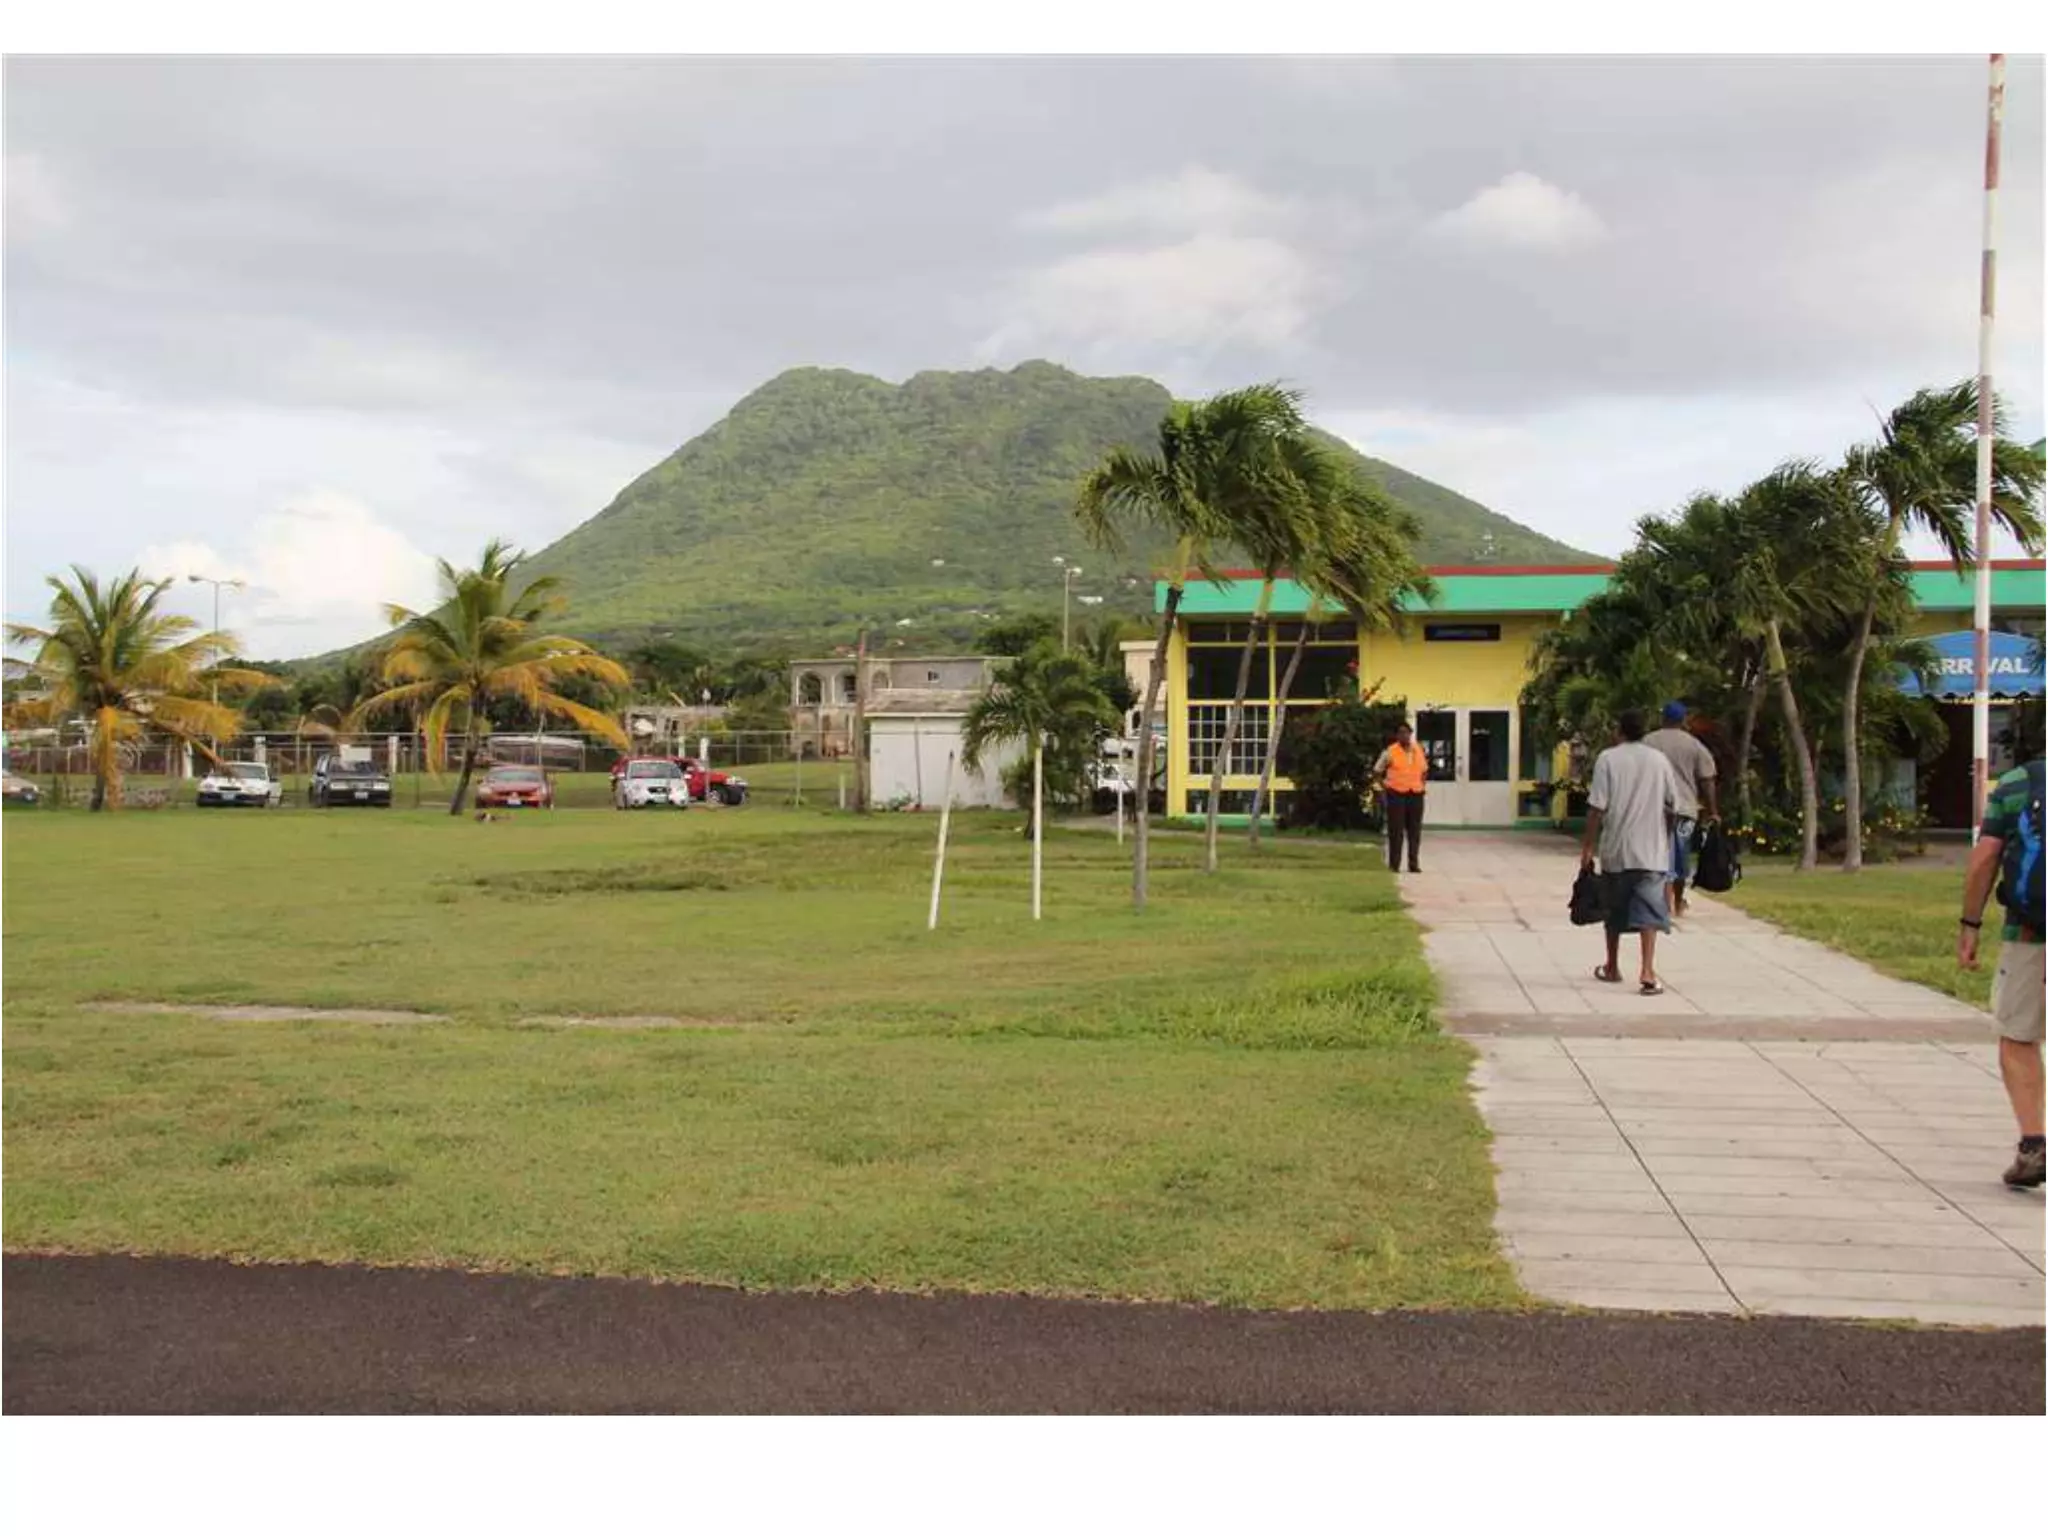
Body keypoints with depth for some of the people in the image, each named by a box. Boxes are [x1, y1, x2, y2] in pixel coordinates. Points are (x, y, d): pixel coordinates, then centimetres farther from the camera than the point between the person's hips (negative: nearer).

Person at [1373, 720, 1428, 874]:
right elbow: (1377, 771, 5)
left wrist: (1423, 784, 13)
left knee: (1415, 831, 5)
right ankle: (1394, 864, 4)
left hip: (1416, 794, 4)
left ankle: (1414, 864, 11)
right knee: (1396, 830, -2)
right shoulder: (1390, 752, -2)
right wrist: (1384, 785, -3)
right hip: (1396, 794, -4)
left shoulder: (1419, 751, 10)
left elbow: (1424, 770, 26)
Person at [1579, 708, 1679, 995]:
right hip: (1651, 850, 1)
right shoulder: (1659, 759, 5)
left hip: (1615, 849, -1)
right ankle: (1647, 972, -19)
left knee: (1614, 909, 15)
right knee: (1648, 910, -5)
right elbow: (1672, 806, 9)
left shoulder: (1608, 758, -3)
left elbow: (1597, 807, -9)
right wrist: (1665, 837, 24)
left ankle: (1612, 968, 26)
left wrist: (1587, 847, -4)